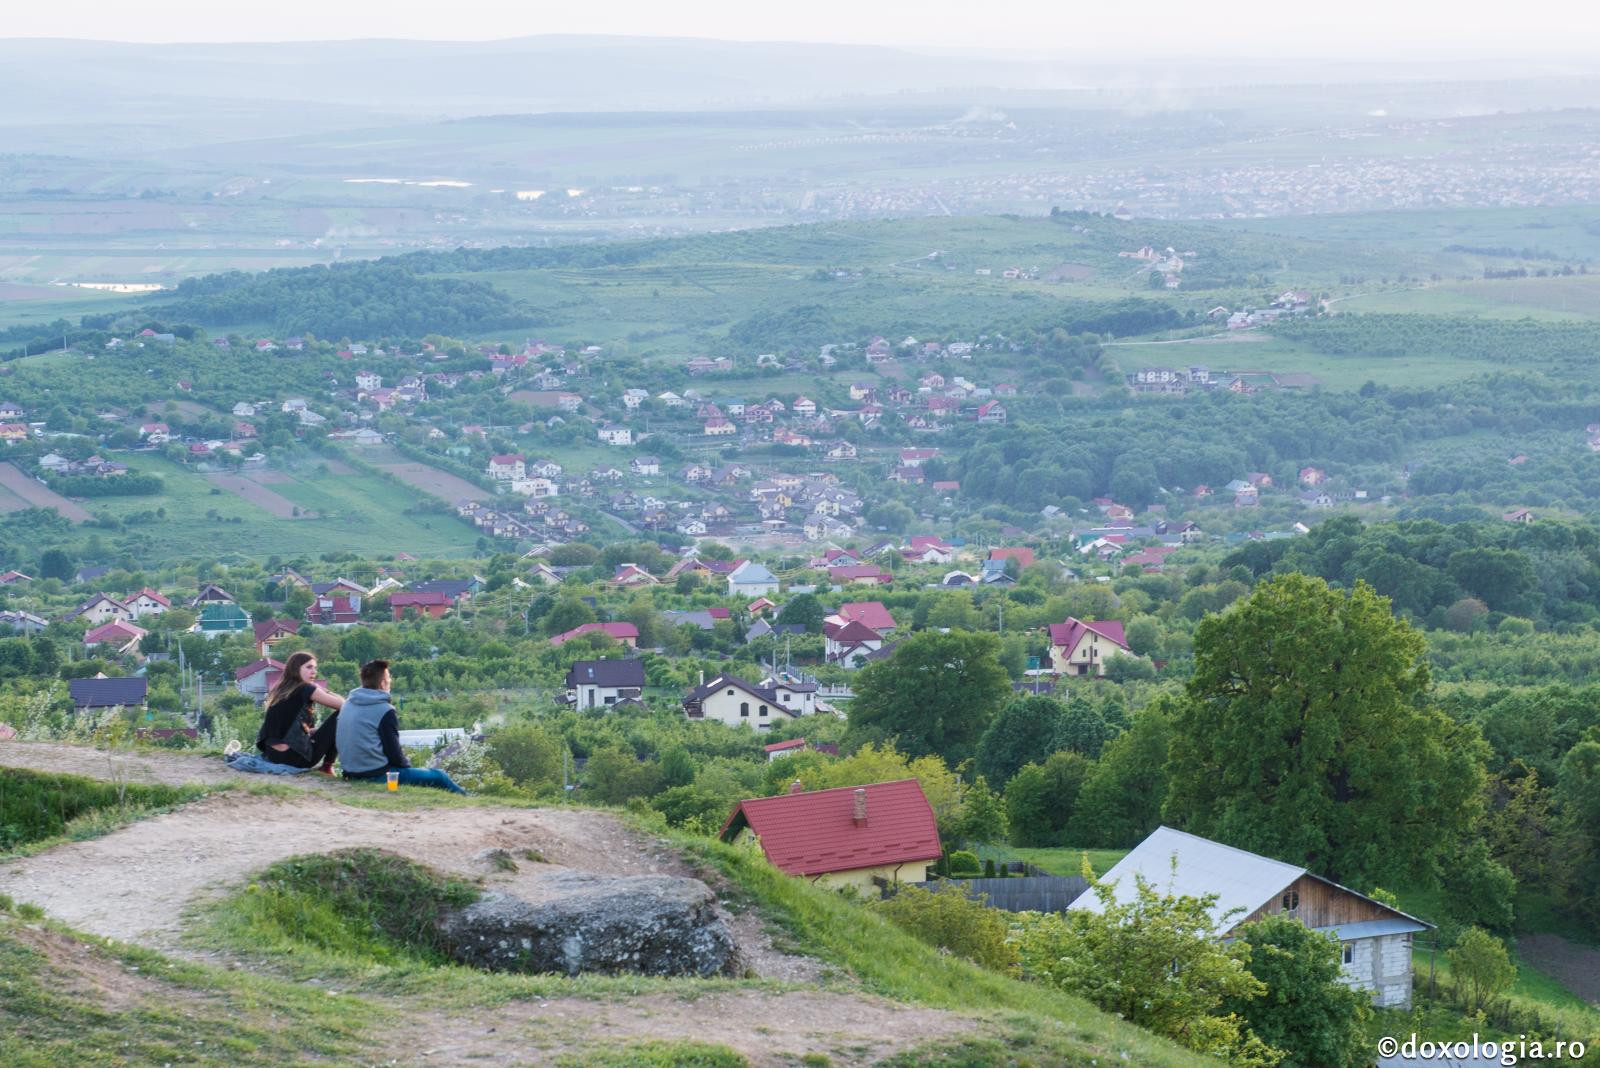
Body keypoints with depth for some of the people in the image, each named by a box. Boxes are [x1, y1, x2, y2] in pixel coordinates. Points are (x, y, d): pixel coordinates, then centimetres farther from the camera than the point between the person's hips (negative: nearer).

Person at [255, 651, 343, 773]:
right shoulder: (305, 689, -7)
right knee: (339, 718, 2)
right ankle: (327, 767, 6)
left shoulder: (278, 691, 15)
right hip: (294, 757, -8)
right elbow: (341, 704, -5)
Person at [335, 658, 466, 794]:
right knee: (439, 777, 2)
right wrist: (408, 765, 8)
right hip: (377, 775, -9)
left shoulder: (348, 703, 8)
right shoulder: (385, 711, -16)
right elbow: (394, 752, -14)